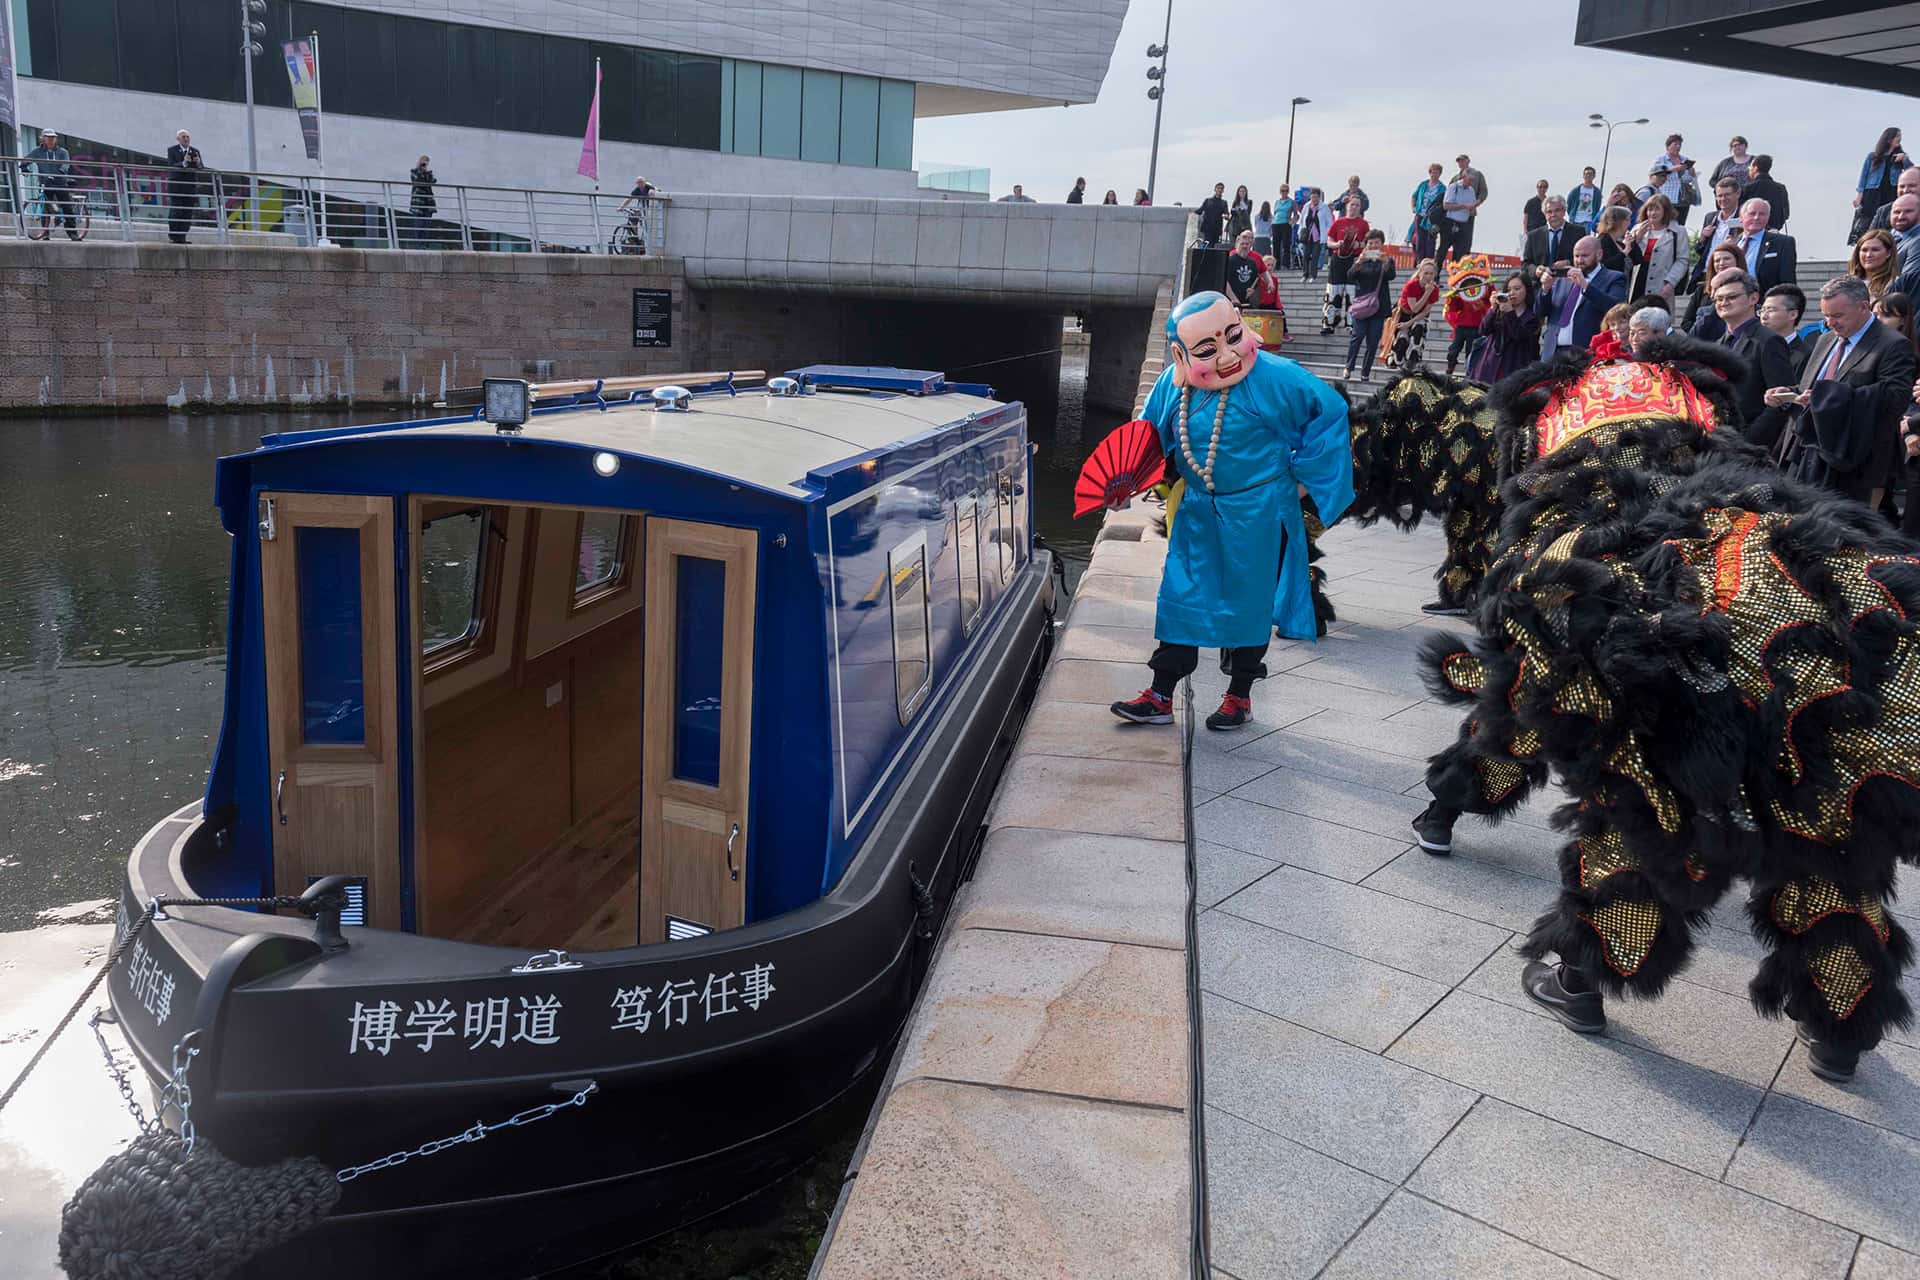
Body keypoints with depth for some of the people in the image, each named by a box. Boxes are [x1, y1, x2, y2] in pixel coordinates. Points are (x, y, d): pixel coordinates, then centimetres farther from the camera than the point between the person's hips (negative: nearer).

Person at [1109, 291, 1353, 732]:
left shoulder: (1273, 377, -19)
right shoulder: (1173, 383, -6)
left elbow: (1330, 409, -10)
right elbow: (1150, 434, 10)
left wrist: (1303, 475, -7)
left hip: (1257, 508, -4)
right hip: (1199, 507, 4)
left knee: (1249, 598, 9)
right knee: (1180, 594, 6)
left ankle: (1240, 695, 26)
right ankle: (1161, 696, 15)